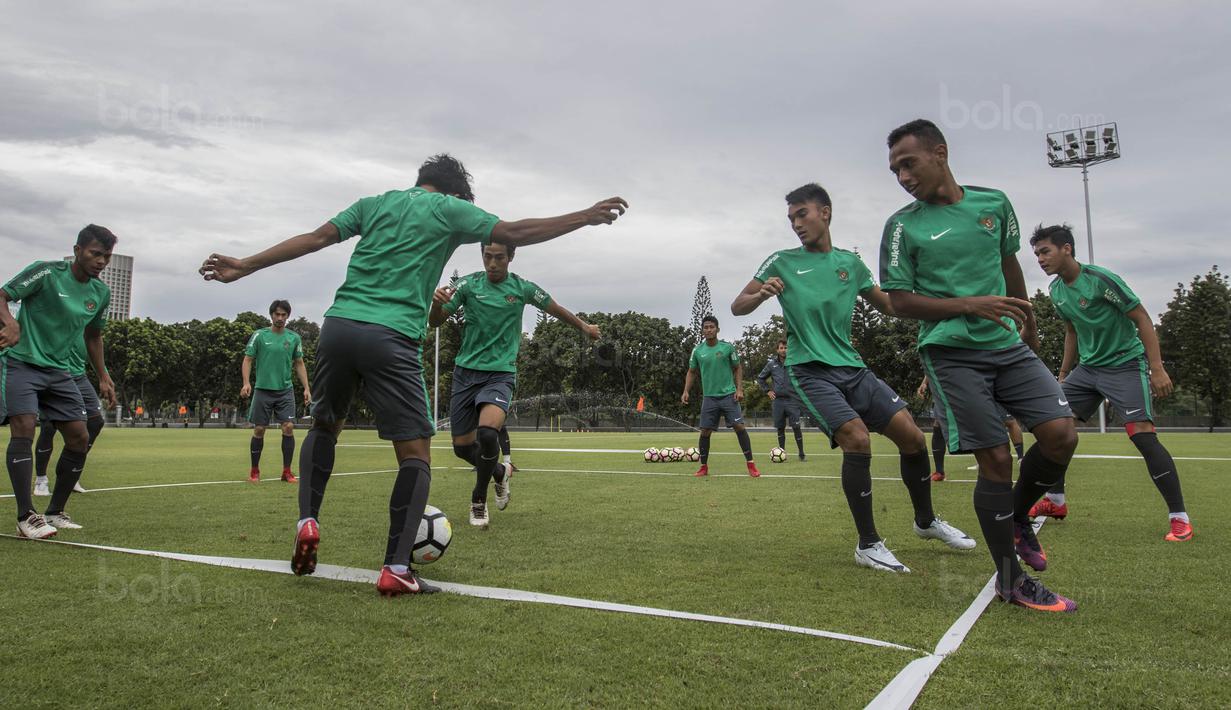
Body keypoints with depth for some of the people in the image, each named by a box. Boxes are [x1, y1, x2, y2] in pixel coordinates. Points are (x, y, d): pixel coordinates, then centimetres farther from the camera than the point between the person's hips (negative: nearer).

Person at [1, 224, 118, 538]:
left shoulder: (101, 292, 7)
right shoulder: (45, 272, -10)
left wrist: (103, 377, 17)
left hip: (60, 370, 6)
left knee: (80, 438, -2)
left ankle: (55, 512, 13)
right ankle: (26, 517, -18)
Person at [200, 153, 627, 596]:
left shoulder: (375, 203, 20)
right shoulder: (450, 209, 9)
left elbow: (316, 238, 12)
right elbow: (517, 233, 3)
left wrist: (245, 266, 14)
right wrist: (587, 217, 9)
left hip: (338, 324, 5)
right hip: (391, 338, -5)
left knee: (324, 426, 27)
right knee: (415, 453, 2)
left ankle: (307, 523, 12)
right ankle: (396, 569, -7)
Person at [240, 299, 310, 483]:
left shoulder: (294, 338, 6)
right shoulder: (259, 335, 0)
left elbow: (299, 364, 12)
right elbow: (247, 360, 0)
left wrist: (306, 388, 4)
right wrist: (246, 383, -15)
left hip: (285, 390, 1)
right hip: (263, 390, -1)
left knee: (288, 427, -9)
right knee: (259, 430, 2)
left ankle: (287, 471, 0)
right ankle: (254, 471, 17)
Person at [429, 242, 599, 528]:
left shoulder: (522, 288, 0)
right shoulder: (468, 284, -1)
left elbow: (555, 309, 16)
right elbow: (435, 322, -4)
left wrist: (584, 327, 29)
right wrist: (437, 302, -26)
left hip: (500, 374, -2)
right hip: (466, 372, 2)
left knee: (487, 433, -26)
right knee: (462, 446, 4)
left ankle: (478, 501, -3)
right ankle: (500, 472, 37)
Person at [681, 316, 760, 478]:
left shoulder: (727, 347, -2)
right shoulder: (697, 351, 2)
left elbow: (738, 368, 6)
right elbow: (692, 372, 13)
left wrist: (739, 389, -5)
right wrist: (686, 391, 0)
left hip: (729, 395, -2)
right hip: (709, 397, 2)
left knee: (739, 427, -9)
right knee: (705, 431, 1)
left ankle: (750, 464, 0)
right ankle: (704, 467, 15)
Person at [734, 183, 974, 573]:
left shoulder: (850, 262, 11)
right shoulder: (782, 262, 1)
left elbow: (890, 306, 23)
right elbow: (737, 307, 0)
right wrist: (762, 294, -21)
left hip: (852, 367, 5)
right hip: (811, 370, -4)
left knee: (912, 435, -1)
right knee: (857, 439, -23)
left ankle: (926, 520, 24)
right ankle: (868, 544, -8)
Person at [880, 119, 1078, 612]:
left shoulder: (993, 202, 9)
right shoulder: (903, 226, -3)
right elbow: (900, 301, -6)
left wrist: (1029, 323, 30)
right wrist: (970, 304, -18)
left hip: (1008, 344, 4)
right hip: (952, 353, -4)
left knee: (1060, 434, -10)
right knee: (995, 459, -6)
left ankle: (1018, 517, 20)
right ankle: (1011, 581, 10)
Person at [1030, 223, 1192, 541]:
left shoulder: (1101, 279, -17)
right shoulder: (1056, 290, 5)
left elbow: (1142, 319, -14)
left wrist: (1158, 369, -20)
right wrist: (1063, 376, 19)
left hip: (1125, 365, -7)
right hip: (1088, 367, 7)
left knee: (1142, 433, -19)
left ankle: (1179, 518, -8)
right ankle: (1055, 501, 13)